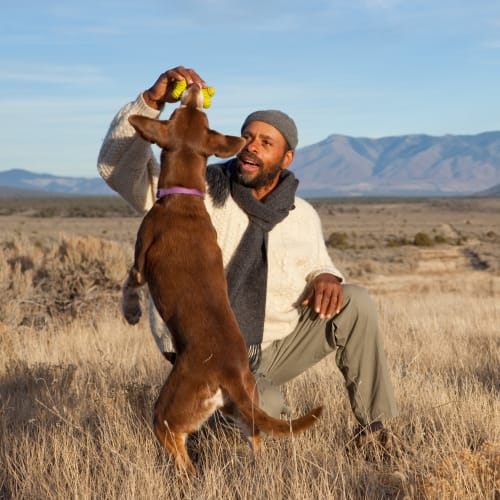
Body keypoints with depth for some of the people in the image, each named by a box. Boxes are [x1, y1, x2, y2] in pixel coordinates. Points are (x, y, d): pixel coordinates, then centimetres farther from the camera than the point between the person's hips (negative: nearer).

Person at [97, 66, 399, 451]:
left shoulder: (304, 217, 1)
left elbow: (315, 265, 17)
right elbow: (118, 167, -18)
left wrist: (325, 277, -11)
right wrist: (152, 101, -32)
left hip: (275, 346, 5)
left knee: (355, 303, -13)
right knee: (264, 409, -34)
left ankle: (373, 431, 0)